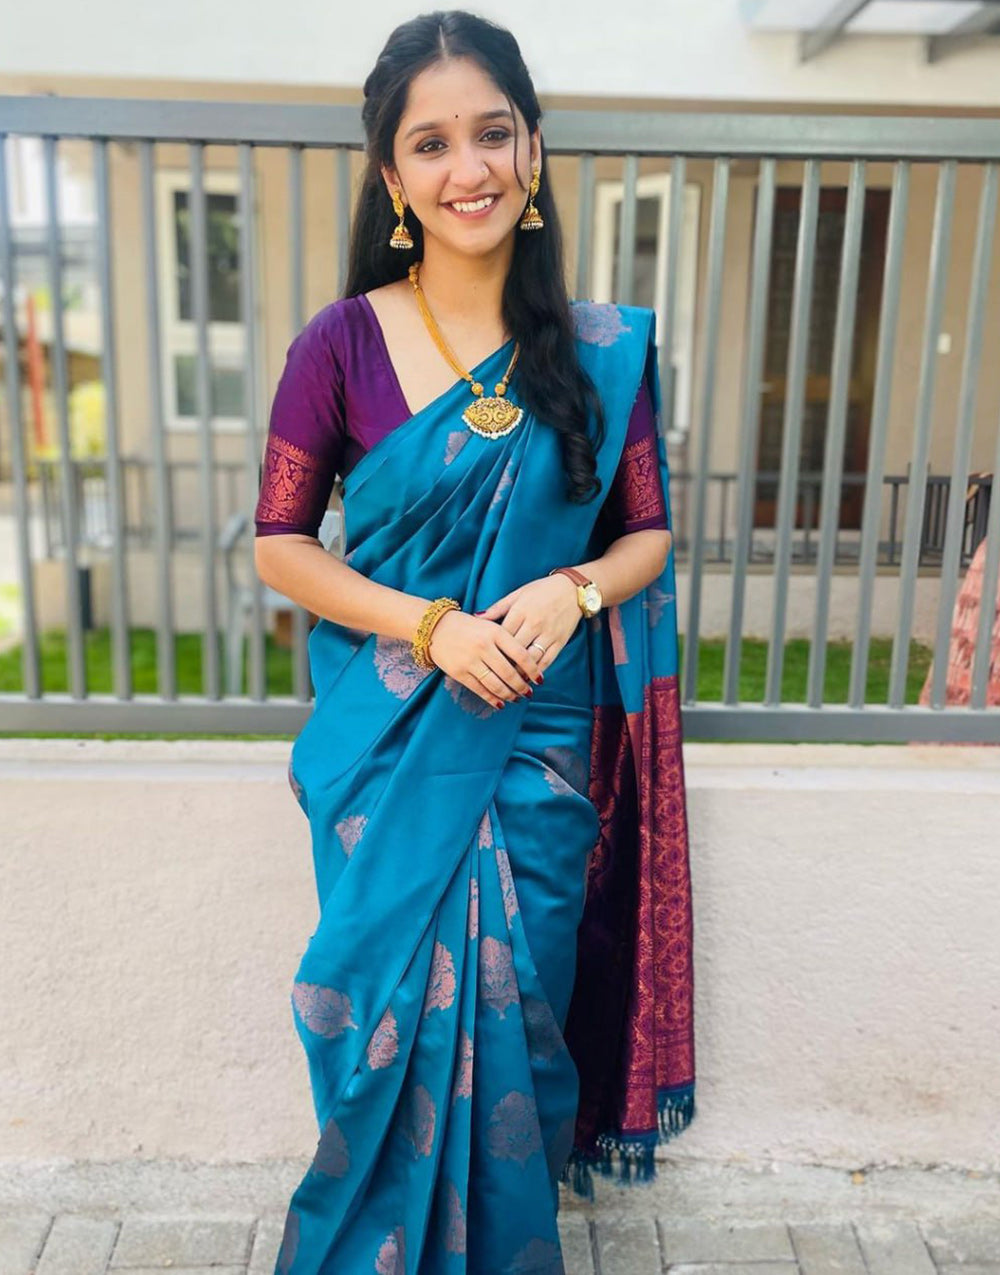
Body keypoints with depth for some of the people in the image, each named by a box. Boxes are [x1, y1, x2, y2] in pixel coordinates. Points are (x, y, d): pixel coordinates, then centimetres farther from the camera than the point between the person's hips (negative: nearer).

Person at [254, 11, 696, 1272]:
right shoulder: (341, 344, -7)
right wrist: (431, 625, -17)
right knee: (399, 1005, 11)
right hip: (389, 745, -1)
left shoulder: (606, 350, -1)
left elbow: (649, 532, 5)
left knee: (514, 1008, 13)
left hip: (544, 745, 2)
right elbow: (278, 541, -4)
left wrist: (574, 588, -17)